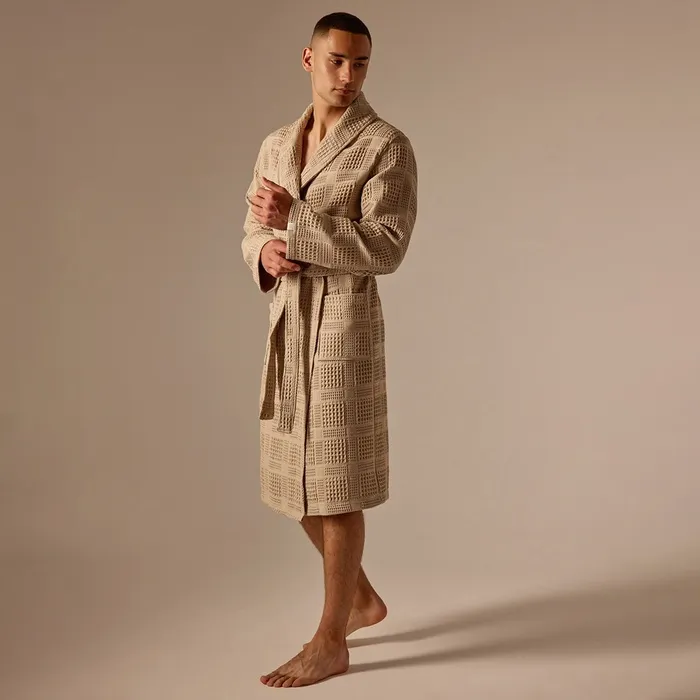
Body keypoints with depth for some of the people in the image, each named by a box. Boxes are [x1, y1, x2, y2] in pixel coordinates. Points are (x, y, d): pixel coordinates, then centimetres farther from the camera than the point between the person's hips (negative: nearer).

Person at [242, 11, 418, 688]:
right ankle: (361, 597, 35)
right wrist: (265, 251, -6)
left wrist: (295, 220, -20)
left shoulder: (388, 146, -7)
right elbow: (254, 229, 18)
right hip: (286, 329, 7)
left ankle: (330, 640, 16)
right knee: (299, 480, 14)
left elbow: (385, 249, -15)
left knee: (336, 486, 0)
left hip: (344, 329, -7)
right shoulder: (276, 145, 13)